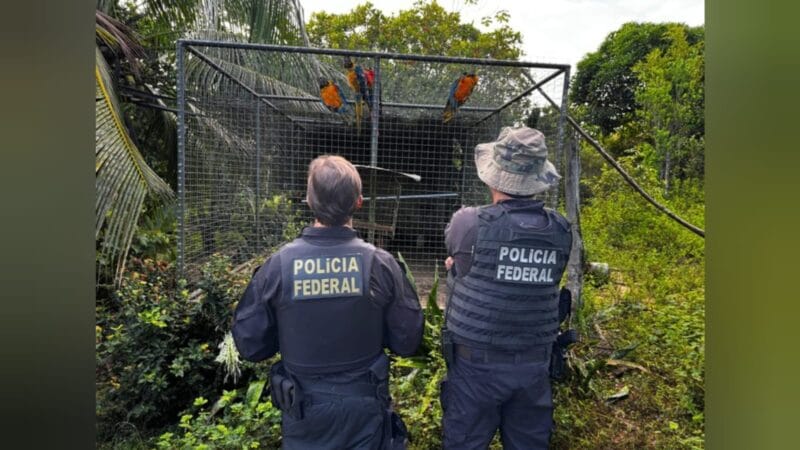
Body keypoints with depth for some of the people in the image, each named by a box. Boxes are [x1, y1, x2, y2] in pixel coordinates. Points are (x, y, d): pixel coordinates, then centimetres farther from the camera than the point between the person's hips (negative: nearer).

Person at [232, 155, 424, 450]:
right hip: (365, 406, 0)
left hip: (304, 412, 1)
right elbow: (407, 342, -9)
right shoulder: (380, 263, -19)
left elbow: (249, 345, -7)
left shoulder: (278, 265, -19)